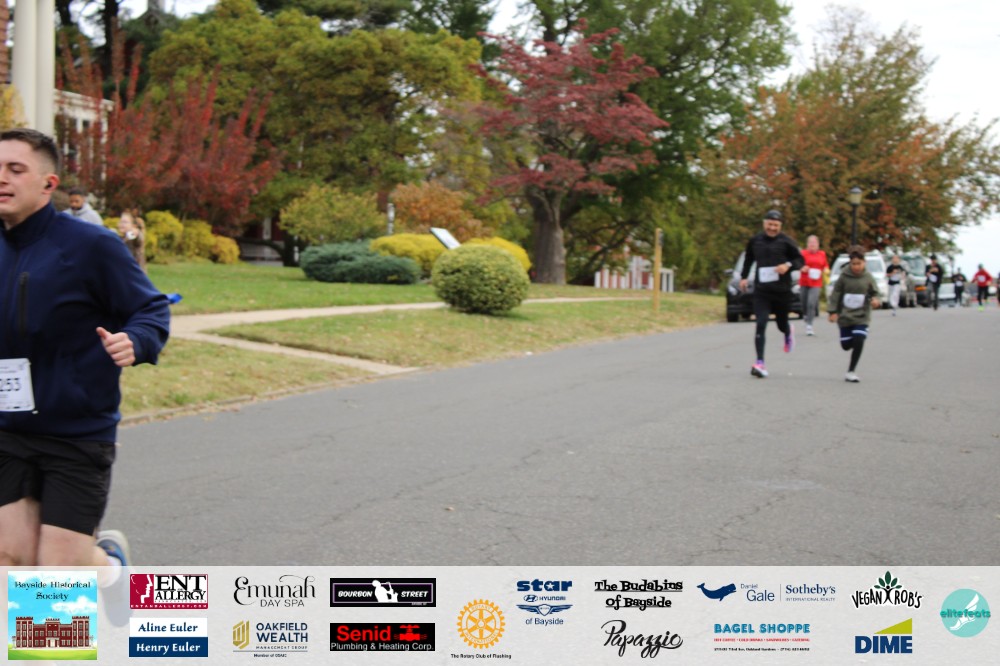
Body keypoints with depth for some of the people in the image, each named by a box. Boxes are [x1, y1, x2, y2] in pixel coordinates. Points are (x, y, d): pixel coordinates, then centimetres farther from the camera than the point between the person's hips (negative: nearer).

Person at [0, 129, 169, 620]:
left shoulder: (91, 246, -12)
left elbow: (153, 311, -7)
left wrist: (135, 343, -27)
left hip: (79, 436, -5)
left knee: (59, 571, -2)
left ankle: (109, 558, 33)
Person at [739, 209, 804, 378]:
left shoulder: (786, 242, -4)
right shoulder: (755, 241, 6)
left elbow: (800, 260, 1)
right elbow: (748, 259, 24)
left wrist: (788, 265, -18)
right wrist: (744, 276, 19)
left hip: (782, 290, -1)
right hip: (761, 291, 1)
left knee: (781, 324, 13)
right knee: (761, 325, -13)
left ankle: (788, 333, 53)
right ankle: (760, 363, -14)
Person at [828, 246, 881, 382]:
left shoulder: (868, 278, -3)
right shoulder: (844, 277, -5)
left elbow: (876, 293, 4)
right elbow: (836, 294, 0)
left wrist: (875, 300, -19)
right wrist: (833, 311, -5)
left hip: (861, 317, -1)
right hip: (845, 316, 1)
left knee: (858, 343, -14)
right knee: (846, 345, 5)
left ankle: (851, 372, -2)